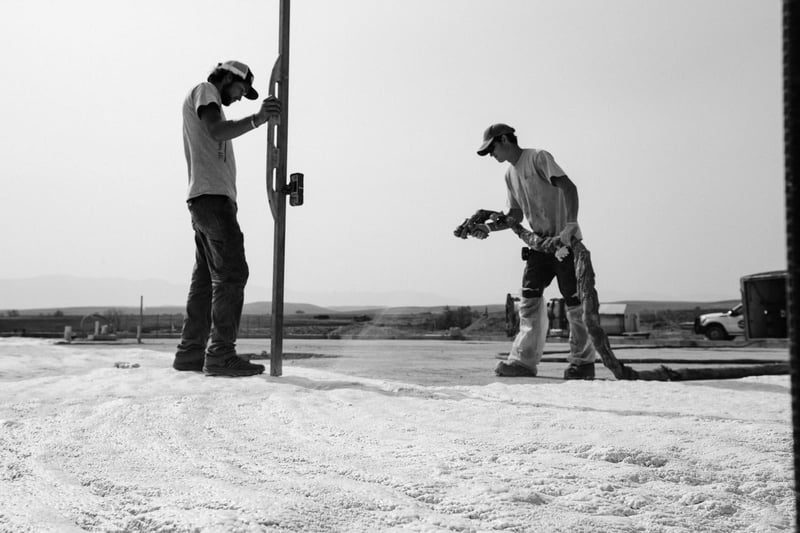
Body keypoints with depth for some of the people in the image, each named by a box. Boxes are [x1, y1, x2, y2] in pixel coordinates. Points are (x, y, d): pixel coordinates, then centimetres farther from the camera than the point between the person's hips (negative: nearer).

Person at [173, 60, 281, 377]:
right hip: (212, 196, -10)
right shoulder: (204, 91, 1)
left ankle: (190, 352, 13)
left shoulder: (207, 103, 30)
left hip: (209, 199, 10)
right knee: (231, 273, -14)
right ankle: (220, 355, -16)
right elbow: (217, 131, -20)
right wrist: (256, 120, -35)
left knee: (207, 277, 10)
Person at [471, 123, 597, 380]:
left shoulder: (538, 158, -10)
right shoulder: (510, 173, 15)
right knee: (530, 299, -1)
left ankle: (583, 362, 9)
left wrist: (571, 225, -32)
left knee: (575, 301, -2)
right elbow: (516, 216, 18)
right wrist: (488, 227, 3)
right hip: (539, 243, 7)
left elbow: (569, 188, -21)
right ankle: (524, 360, 2)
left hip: (566, 242, -7)